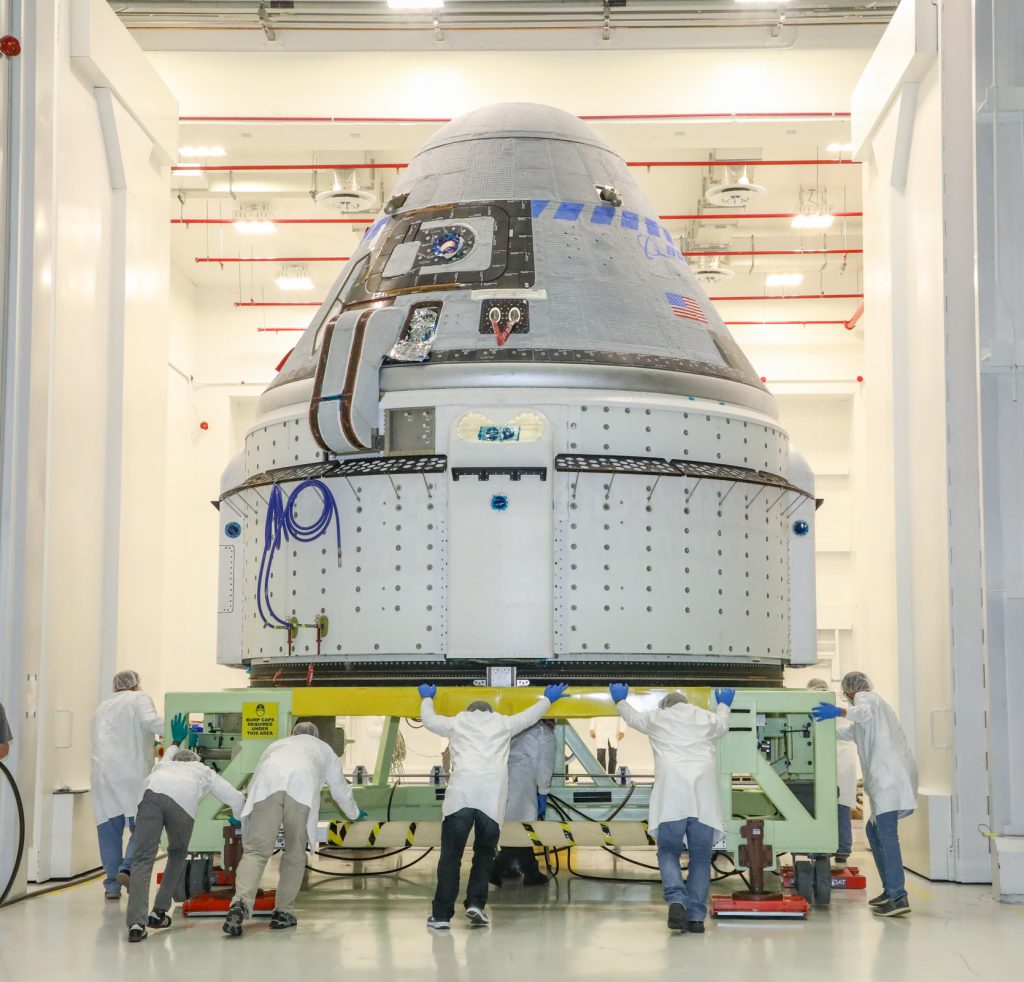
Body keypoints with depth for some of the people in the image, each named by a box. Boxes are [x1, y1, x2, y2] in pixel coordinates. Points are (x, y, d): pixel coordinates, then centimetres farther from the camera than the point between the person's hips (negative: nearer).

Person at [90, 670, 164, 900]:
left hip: (103, 775, 5)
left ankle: (111, 885, 6)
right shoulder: (139, 698, 8)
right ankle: (128, 868, -17)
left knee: (109, 831, 6)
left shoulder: (101, 708, 26)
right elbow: (150, 722, -12)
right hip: (133, 774, -5)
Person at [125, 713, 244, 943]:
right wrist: (240, 816, 55)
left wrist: (176, 742, 91)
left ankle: (136, 922, -21)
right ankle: (159, 911, 20)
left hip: (151, 792, 1)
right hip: (183, 800, -1)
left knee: (143, 859, -4)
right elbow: (236, 799, 33)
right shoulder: (205, 771, 39)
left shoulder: (166, 765, 45)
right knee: (177, 854, 25)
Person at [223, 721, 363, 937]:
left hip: (266, 788, 1)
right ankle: (284, 911, 10)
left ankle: (241, 902, -28)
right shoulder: (323, 749, 41)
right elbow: (340, 789, 50)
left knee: (255, 851, -7)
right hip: (302, 787, -1)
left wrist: (240, 814, 70)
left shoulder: (276, 744, 44)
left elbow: (253, 782, 54)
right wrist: (354, 814, 68)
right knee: (295, 853, 13)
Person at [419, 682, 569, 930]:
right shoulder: (503, 723, 24)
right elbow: (530, 716, 41)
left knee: (451, 854, 2)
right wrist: (547, 699, 59)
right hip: (492, 795, 0)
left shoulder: (457, 722, 23)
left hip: (461, 793, 0)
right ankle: (475, 903, 0)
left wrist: (427, 698, 61)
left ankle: (442, 914, -2)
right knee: (484, 852, 15)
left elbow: (428, 719, 41)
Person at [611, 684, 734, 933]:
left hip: (671, 795, -1)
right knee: (701, 857, 5)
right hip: (704, 796, 1)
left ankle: (676, 901, -20)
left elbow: (633, 717, 37)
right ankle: (696, 916, -1)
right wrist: (724, 705, 67)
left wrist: (620, 701, 58)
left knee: (668, 852, 4)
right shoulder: (707, 719, 20)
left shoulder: (657, 718, 16)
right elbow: (723, 724, 45)